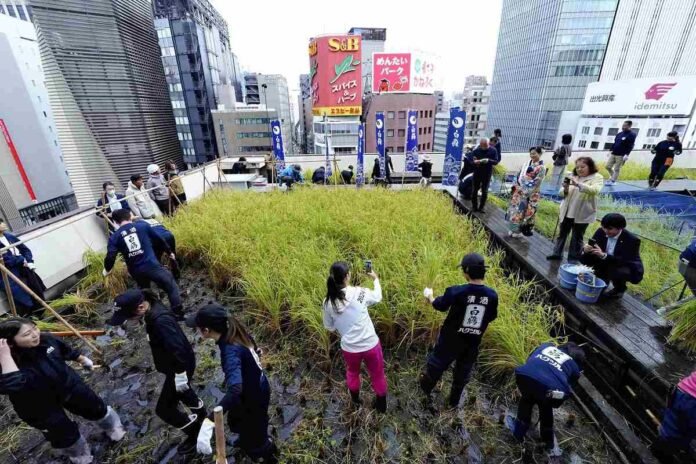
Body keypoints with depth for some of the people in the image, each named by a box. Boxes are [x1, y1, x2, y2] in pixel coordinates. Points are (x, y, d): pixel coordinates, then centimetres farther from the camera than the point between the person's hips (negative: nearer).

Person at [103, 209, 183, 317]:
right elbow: (158, 240, 11)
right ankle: (179, 313, 0)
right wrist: (169, 252, 25)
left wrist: (107, 270, 15)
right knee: (171, 287, 7)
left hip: (136, 271, 3)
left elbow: (110, 257, -6)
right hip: (151, 265, -3)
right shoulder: (143, 225, 2)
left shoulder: (114, 237, 4)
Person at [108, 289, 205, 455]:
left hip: (179, 367, -9)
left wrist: (180, 376, -25)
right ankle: (200, 412, 57)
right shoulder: (152, 309, -8)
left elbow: (178, 350, -35)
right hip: (173, 364, 9)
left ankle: (196, 433, 27)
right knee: (181, 391, 32)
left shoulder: (161, 320, -38)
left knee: (164, 408, 7)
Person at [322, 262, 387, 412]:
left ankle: (355, 400, 57)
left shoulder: (328, 302, -14)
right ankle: (381, 405, 48)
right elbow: (378, 297, 1)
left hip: (349, 348, 2)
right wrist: (376, 279, 17)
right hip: (371, 345, -2)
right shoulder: (359, 292, -21)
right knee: (377, 375, 26)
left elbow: (330, 327, 0)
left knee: (352, 372, 33)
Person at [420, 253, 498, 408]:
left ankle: (424, 390, 46)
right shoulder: (492, 295, -16)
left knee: (436, 365, 22)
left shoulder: (456, 291, -27)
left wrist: (429, 296, 13)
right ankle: (454, 401, 47)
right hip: (473, 342, 3)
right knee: (463, 372, 26)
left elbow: (440, 306, -7)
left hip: (451, 339, -3)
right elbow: (491, 318, 2)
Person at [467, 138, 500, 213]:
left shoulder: (493, 151, -3)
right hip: (477, 173, 0)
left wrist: (488, 160, -25)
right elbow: (470, 158, -3)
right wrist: (474, 161, -25)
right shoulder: (476, 150, -5)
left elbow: (496, 161, -5)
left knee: (484, 191, 4)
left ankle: (481, 207, 15)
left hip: (487, 174, 0)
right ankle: (474, 207, 19)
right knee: (475, 190, 6)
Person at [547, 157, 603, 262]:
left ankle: (573, 258, 16)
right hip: (567, 212, 4)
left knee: (577, 237, 6)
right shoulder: (573, 177, 8)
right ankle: (557, 253, 26)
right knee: (562, 233, 14)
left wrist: (578, 184, -35)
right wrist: (565, 188, -18)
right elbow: (562, 193, 5)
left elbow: (595, 190, -25)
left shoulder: (597, 177, -5)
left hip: (582, 214, -4)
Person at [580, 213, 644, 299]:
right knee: (584, 257, -15)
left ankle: (619, 289, -1)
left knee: (617, 271, -37)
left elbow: (624, 262, -35)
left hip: (629, 270, -4)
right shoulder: (601, 232, -12)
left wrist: (604, 255, -48)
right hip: (608, 265, 5)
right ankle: (603, 281, 6)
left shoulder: (632, 240, -24)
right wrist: (586, 250, -36)